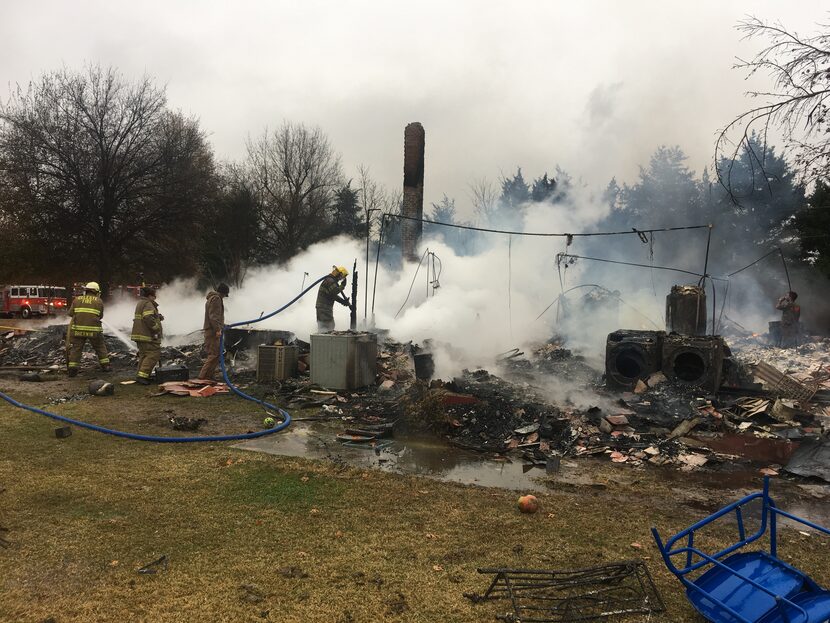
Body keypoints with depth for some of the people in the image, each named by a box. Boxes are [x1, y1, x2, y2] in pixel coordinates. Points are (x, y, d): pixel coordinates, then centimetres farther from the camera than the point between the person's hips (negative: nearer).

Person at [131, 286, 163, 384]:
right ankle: (142, 375, -15)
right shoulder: (148, 304, -15)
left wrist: (158, 317, 10)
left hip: (140, 335, 11)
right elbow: (148, 319, -27)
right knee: (153, 354, -10)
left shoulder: (141, 303, 20)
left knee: (143, 354, 17)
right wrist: (156, 328, -17)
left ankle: (141, 375, 20)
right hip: (147, 336, -11)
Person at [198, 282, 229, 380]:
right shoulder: (216, 298, -11)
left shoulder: (211, 298, 23)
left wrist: (221, 325, 35)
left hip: (210, 330, 11)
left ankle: (209, 375, 17)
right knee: (214, 354, -11)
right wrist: (217, 329, -24)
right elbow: (213, 316, -20)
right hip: (212, 331, -11)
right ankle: (203, 376, -13)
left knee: (212, 354, 14)